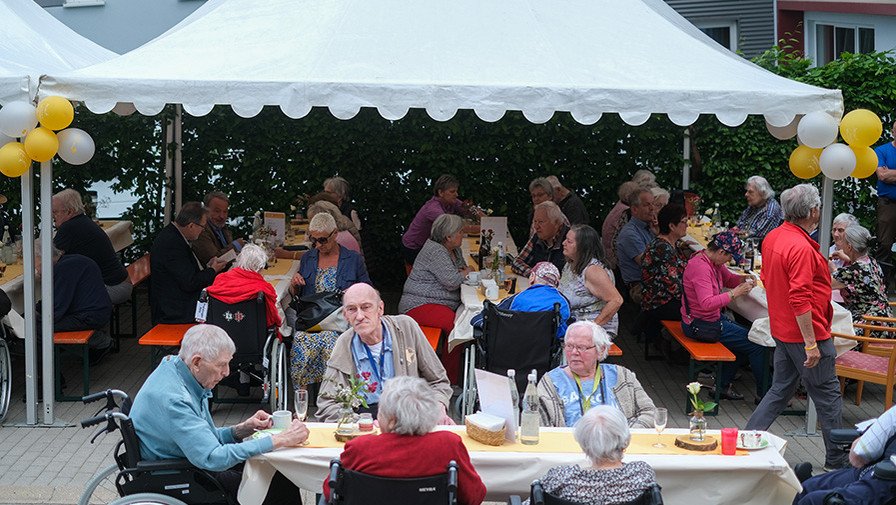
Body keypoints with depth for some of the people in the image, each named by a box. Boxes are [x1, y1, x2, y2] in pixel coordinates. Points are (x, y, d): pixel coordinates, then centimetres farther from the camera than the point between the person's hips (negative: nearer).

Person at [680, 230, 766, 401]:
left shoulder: (713, 261, 4)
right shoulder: (701, 268, -27)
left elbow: (728, 279, 20)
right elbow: (707, 303, -34)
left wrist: (744, 280, 0)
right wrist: (735, 293, -31)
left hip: (713, 318, 10)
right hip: (700, 325, -10)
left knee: (746, 338, 18)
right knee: (756, 343, -4)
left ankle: (723, 385, 21)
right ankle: (763, 394, 9)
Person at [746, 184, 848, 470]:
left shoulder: (772, 237, 5)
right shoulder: (802, 248, -24)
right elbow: (800, 299, -27)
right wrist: (811, 344, -23)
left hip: (782, 330, 9)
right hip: (805, 332, -9)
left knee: (780, 390, 17)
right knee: (828, 395, 6)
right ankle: (837, 460, 17)